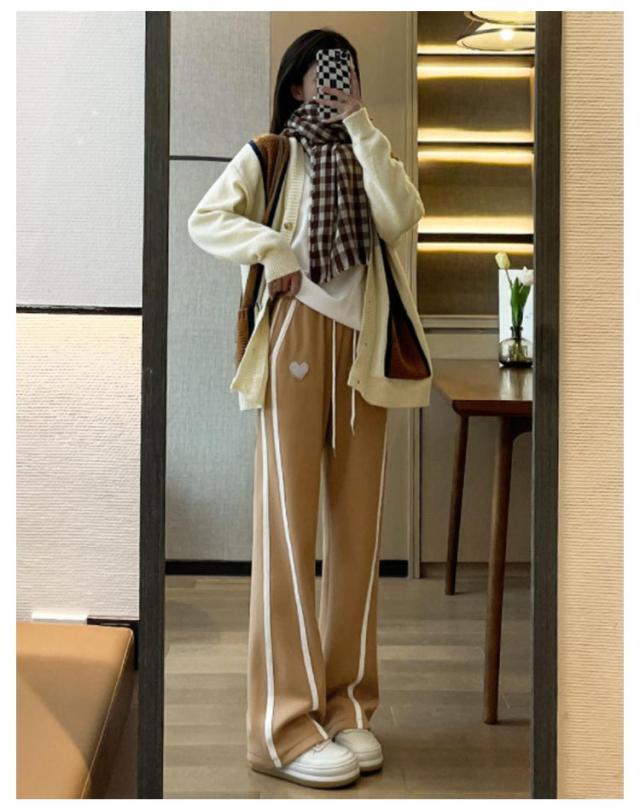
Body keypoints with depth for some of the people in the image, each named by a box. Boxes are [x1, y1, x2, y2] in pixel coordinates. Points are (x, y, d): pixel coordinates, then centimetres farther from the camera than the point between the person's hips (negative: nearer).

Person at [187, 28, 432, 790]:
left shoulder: (366, 157, 16)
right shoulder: (266, 155, 6)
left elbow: (401, 217, -5)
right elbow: (205, 220, -8)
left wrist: (362, 126, -4)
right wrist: (275, 250, -16)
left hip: (362, 346, 4)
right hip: (296, 341, -4)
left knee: (357, 525, 4)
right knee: (290, 524, -6)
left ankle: (345, 704, 13)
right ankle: (286, 723, -4)